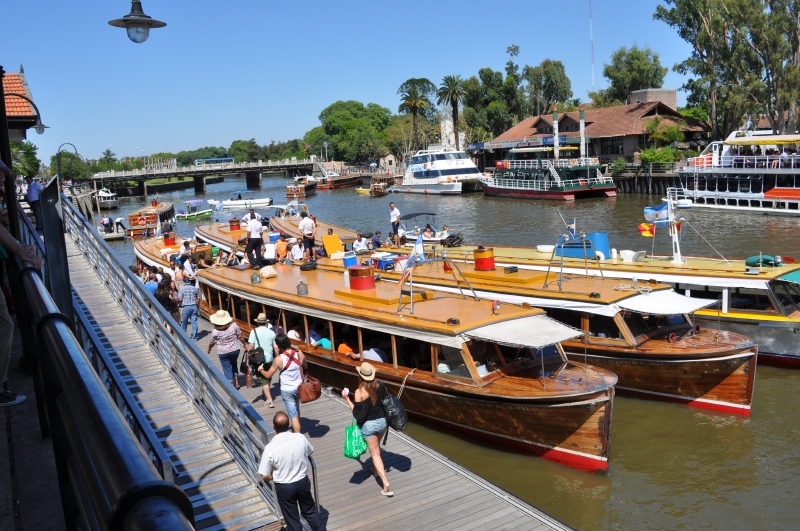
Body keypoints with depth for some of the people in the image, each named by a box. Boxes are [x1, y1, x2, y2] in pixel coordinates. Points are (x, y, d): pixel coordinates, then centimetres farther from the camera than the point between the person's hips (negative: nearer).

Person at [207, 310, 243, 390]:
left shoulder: (215, 331, -15)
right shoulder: (233, 325, -11)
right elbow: (239, 336, -3)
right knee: (234, 366, 26)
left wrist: (209, 349, 20)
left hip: (223, 353, -3)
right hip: (235, 350, 3)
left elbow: (212, 342, -1)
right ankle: (236, 383, 30)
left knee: (227, 369, 10)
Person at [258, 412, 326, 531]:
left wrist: (276, 477, 4)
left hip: (284, 487, -3)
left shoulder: (270, 448, -24)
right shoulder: (300, 438, -15)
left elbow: (265, 476, -15)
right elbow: (309, 452, 7)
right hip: (303, 482, 3)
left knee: (292, 519, 16)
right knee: (310, 511, 25)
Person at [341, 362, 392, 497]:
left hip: (368, 425, -5)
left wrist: (347, 399, -12)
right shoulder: (380, 387, -6)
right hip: (382, 421, 5)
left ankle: (386, 484, -6)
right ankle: (376, 469, 50)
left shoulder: (359, 392, -20)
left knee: (375, 453, 2)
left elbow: (357, 413, -17)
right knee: (376, 448, 30)